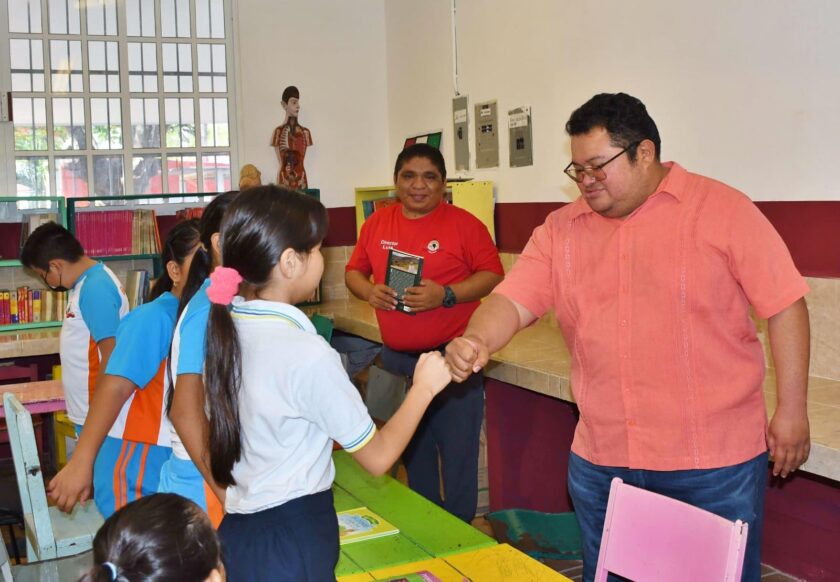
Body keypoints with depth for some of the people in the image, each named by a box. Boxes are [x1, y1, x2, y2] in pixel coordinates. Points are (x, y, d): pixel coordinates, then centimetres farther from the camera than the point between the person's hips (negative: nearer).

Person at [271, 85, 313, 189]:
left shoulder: (305, 132, 8)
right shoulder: (279, 131, -1)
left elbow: (301, 160, 6)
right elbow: (281, 161, -2)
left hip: (301, 179, 3)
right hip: (284, 179, -3)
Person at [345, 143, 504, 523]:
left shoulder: (464, 224, -6)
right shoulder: (377, 223, 7)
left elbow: (493, 276, -7)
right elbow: (354, 270, 13)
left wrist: (446, 295, -21)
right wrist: (369, 291, -9)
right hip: (396, 358, 5)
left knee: (457, 454, 1)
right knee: (412, 452, 18)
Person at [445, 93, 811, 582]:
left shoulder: (722, 209, -6)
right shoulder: (561, 229, 5)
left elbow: (786, 305, -5)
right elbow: (513, 301, -2)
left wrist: (792, 410, -6)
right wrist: (477, 341, -23)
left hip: (715, 461, -3)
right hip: (600, 459, 4)